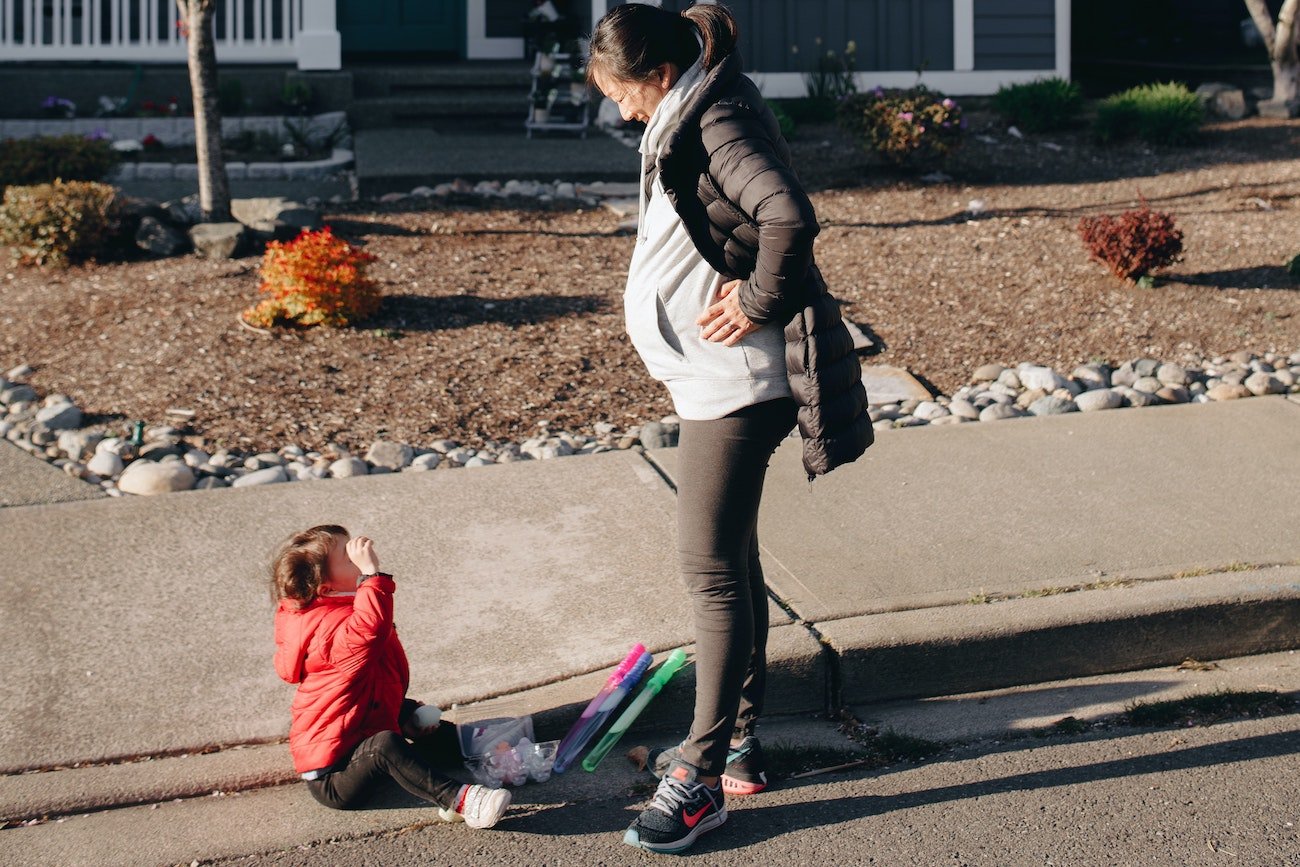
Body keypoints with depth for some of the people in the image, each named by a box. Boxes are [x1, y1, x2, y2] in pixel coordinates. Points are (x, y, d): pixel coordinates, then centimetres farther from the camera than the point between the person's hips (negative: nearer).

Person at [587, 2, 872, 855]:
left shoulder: (719, 125, -18)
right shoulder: (693, 118, 13)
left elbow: (791, 217, -34)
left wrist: (759, 304, -22)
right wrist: (737, 291, 8)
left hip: (735, 381, -11)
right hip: (718, 379, 11)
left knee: (712, 568, -6)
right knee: (730, 561, 17)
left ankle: (702, 778, 3)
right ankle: (738, 743, 30)